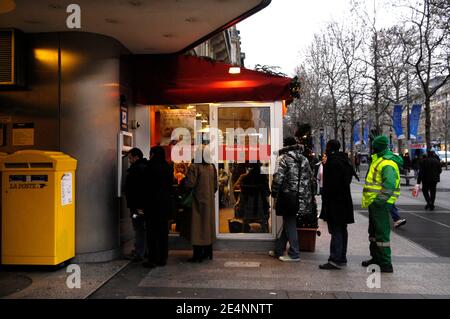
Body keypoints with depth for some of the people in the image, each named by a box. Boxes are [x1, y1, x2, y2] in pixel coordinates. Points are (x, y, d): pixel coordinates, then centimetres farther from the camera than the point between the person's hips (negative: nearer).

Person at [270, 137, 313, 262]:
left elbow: (278, 177, -16)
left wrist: (274, 193, -5)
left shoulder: (284, 158, -9)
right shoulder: (304, 159, 10)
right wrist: (306, 194, 20)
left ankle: (294, 254, 7)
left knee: (289, 224, 2)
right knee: (288, 223, 15)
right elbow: (310, 177, 13)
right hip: (300, 197, 7)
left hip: (288, 195, -7)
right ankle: (278, 250, 25)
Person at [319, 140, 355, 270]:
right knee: (341, 230, 15)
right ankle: (342, 258, 23)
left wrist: (326, 203, -16)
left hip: (335, 202, -10)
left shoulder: (333, 163, -17)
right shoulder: (345, 161, 14)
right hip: (344, 202, 10)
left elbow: (331, 185, -21)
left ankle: (335, 260, -5)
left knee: (336, 231, -8)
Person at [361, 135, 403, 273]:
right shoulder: (379, 160, 16)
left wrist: (379, 200, -28)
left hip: (380, 203, -11)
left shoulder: (387, 163, -18)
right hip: (374, 202, 11)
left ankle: (386, 264, 2)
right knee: (374, 231, 20)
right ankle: (376, 257, 33)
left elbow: (390, 184, -31)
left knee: (381, 232, -5)